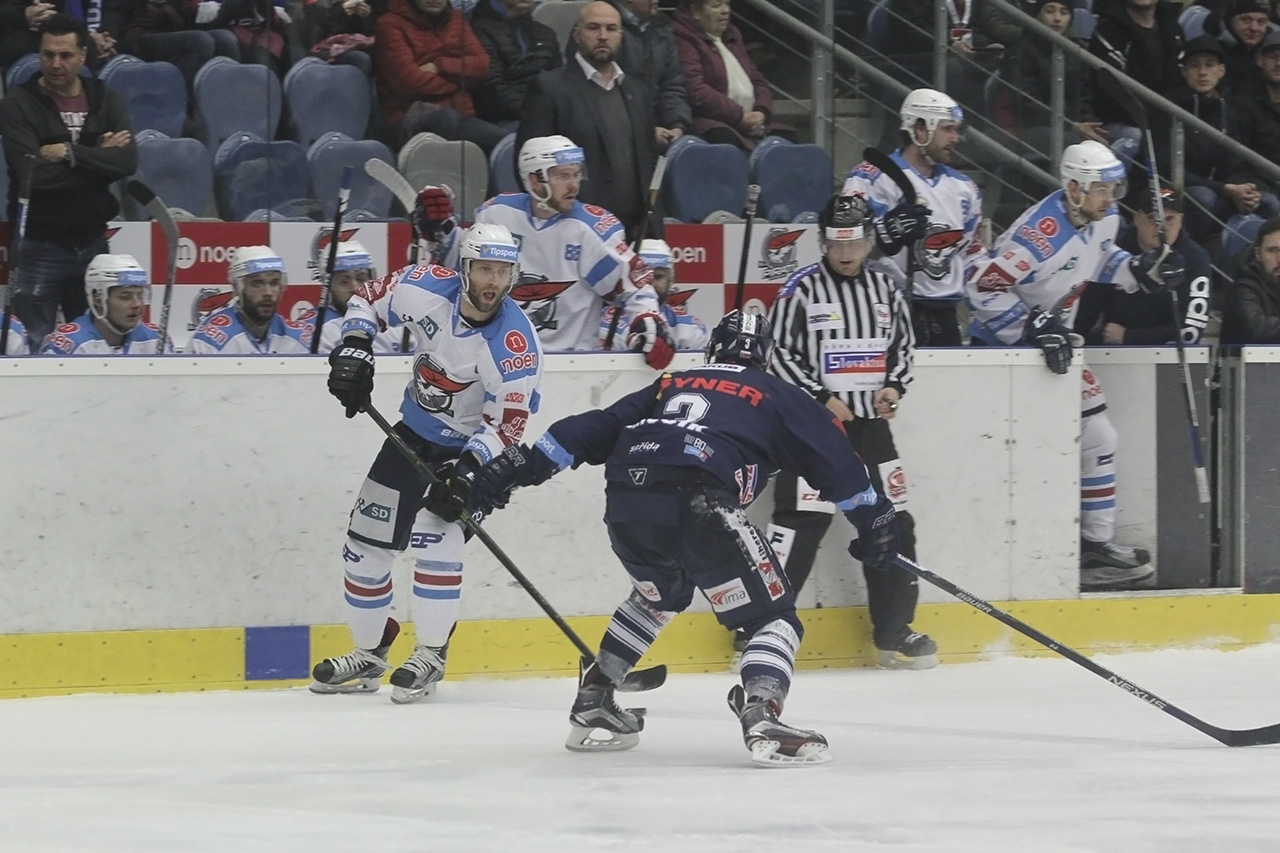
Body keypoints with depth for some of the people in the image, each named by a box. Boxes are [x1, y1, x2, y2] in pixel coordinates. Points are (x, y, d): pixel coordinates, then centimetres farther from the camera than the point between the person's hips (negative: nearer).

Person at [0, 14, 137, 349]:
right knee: (34, 347, -3)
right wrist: (97, 156, -12)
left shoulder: (104, 101, 5)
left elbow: (127, 162, -10)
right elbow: (32, 173, -20)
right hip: (39, 246, -4)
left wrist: (70, 153, -20)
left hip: (92, 242, 4)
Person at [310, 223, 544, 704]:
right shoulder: (427, 290, -17)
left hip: (473, 448, -6)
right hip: (414, 433, 6)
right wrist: (354, 348, -12)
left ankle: (430, 658, -10)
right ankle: (369, 653, 24)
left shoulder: (514, 344, -29)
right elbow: (369, 298, 2)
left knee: (435, 537, -24)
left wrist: (467, 467, -37)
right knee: (367, 541, 7)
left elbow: (507, 425, -26)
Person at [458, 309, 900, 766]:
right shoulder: (778, 395, 23)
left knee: (660, 593, 35)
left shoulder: (671, 385, 33)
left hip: (624, 498, 5)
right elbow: (833, 457, 19)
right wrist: (873, 518, 28)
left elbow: (595, 429, 26)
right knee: (773, 617, 3)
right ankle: (761, 717, -23)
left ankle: (593, 702, 34)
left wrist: (522, 463, 25)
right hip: (697, 502, -5)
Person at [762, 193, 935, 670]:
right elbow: (779, 355, -7)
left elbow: (903, 345, 18)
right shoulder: (802, 290, -6)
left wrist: (894, 386, 0)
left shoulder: (884, 290, 10)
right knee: (802, 521, -14)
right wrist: (821, 399, -14)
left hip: (870, 423, 6)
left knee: (891, 523, 6)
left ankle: (894, 632, 17)